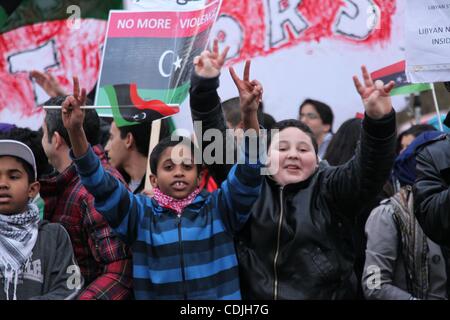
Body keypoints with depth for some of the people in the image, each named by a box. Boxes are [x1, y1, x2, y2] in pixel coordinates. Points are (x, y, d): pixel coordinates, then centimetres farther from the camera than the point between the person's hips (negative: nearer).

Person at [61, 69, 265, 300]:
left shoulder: (219, 209, 7)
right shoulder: (140, 213, 8)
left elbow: (248, 172, -4)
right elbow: (100, 185, -3)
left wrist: (249, 115, -19)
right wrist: (76, 131, -16)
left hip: (218, 294, -1)